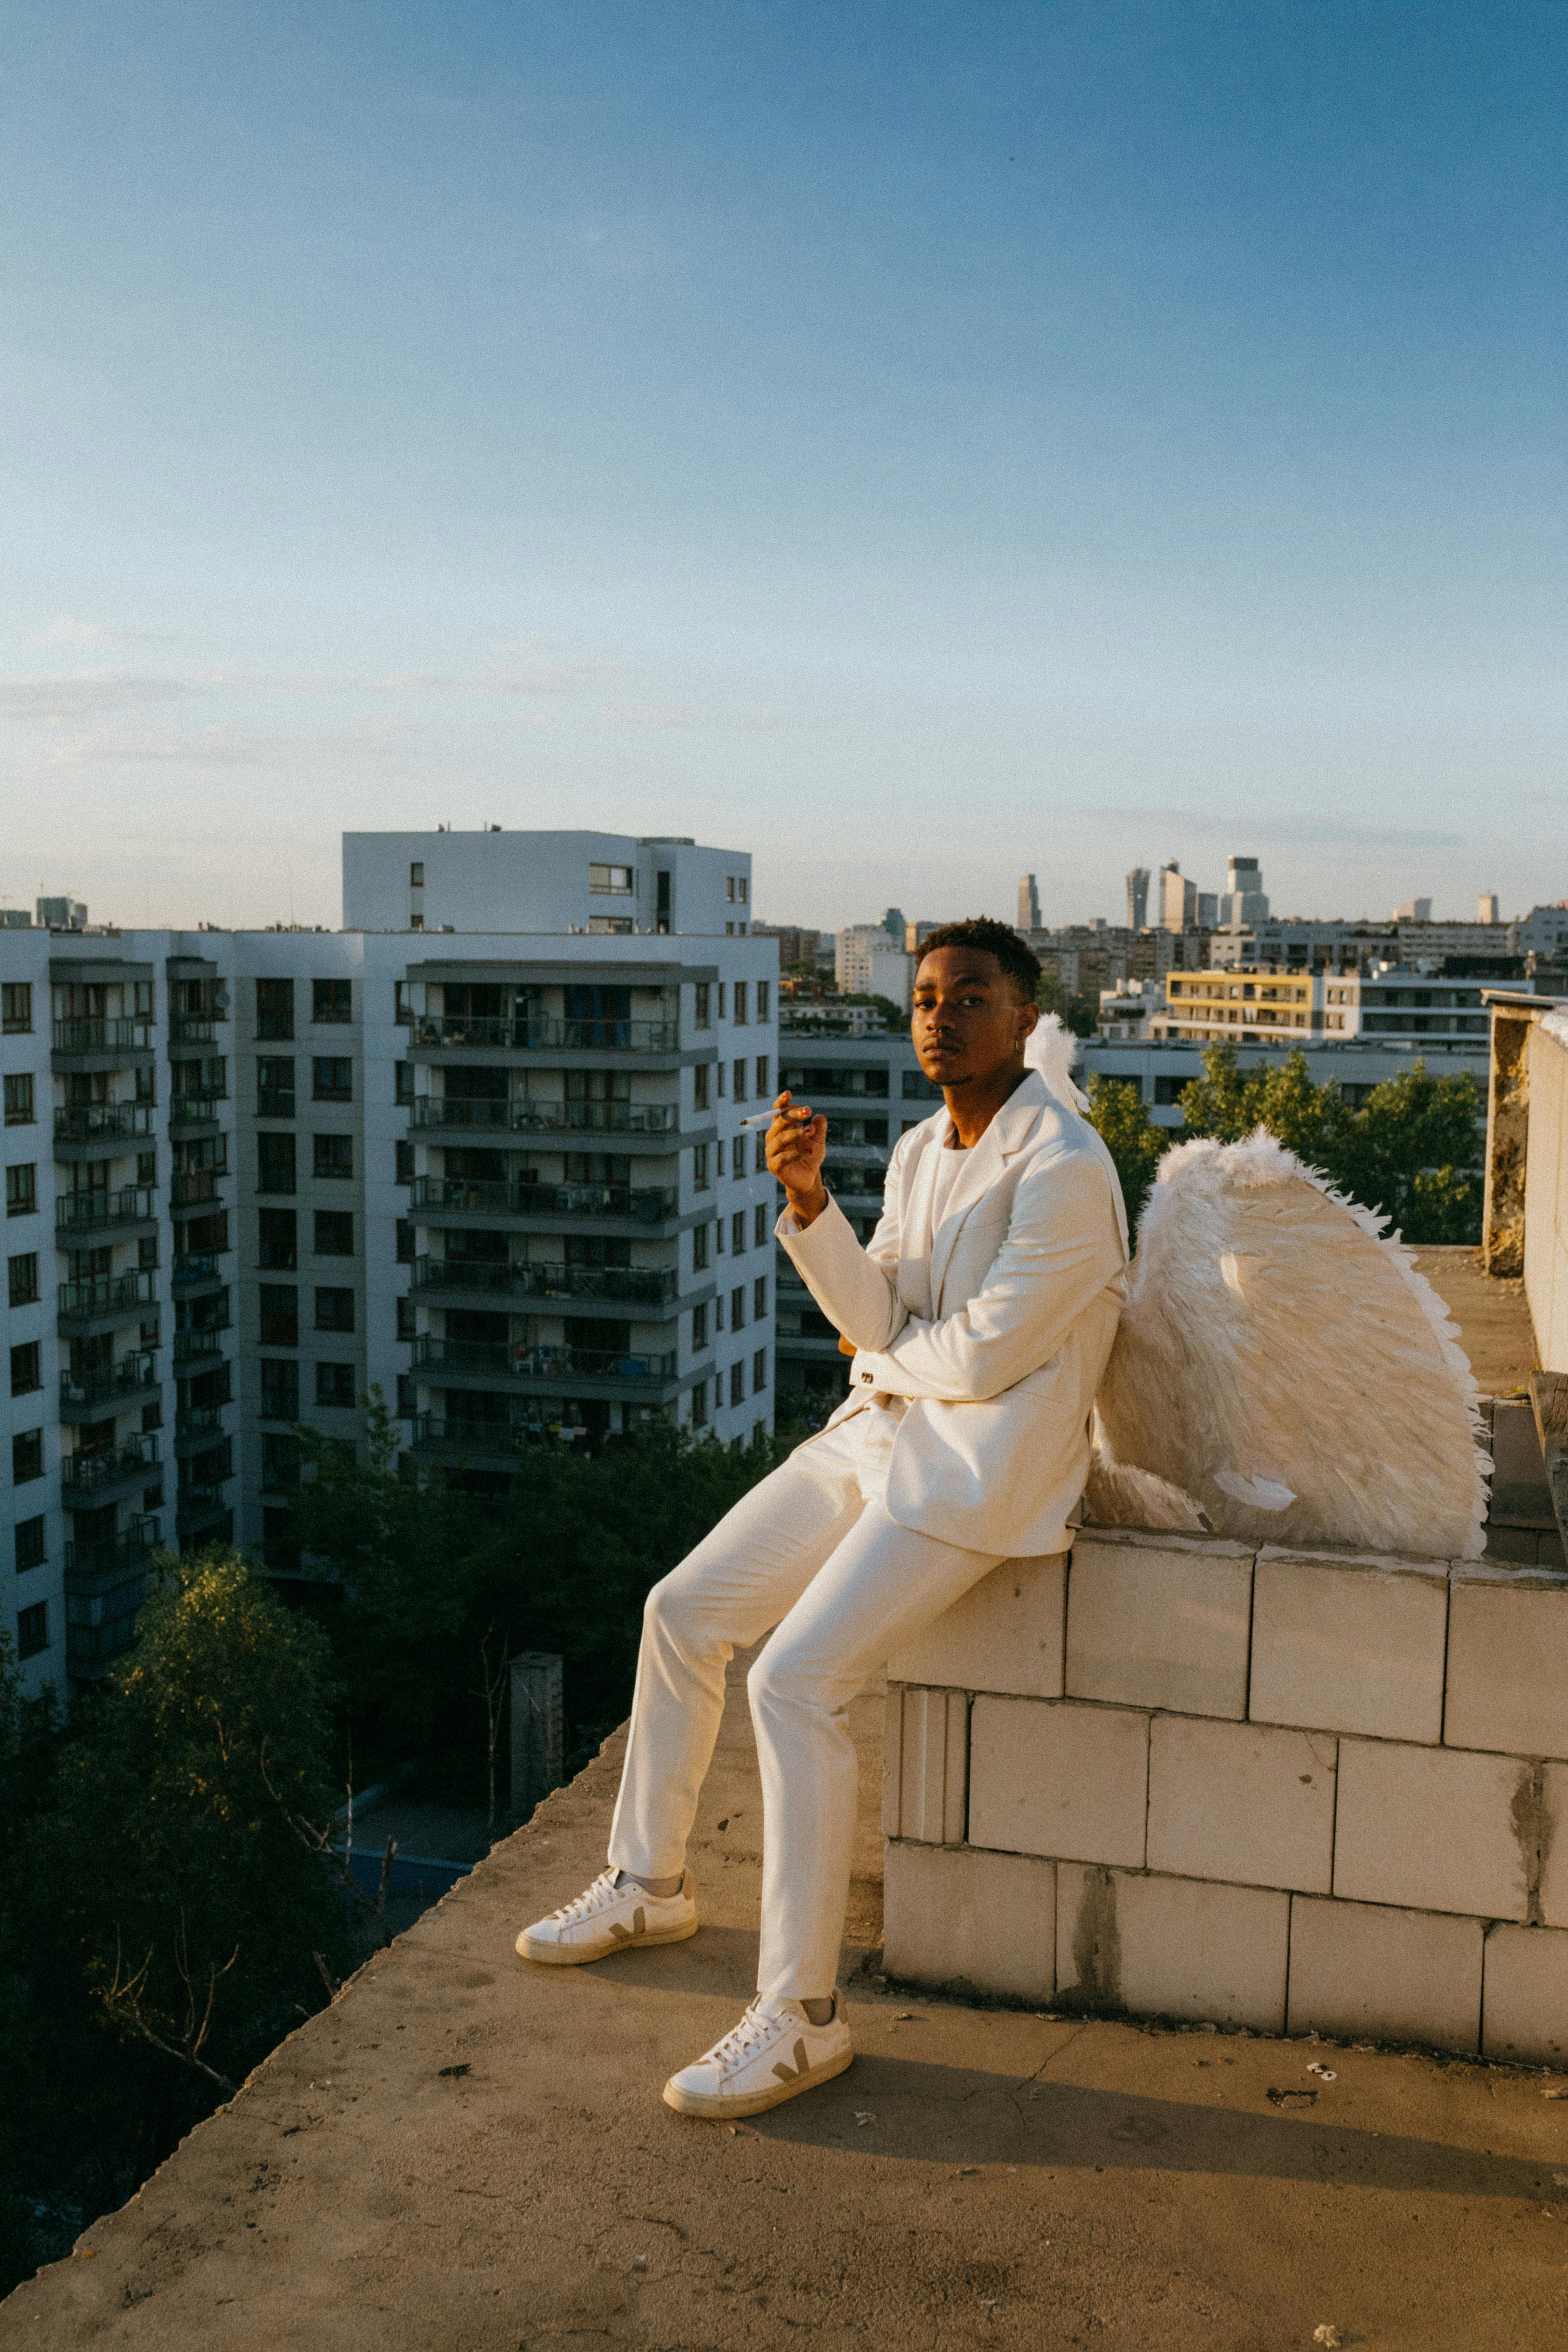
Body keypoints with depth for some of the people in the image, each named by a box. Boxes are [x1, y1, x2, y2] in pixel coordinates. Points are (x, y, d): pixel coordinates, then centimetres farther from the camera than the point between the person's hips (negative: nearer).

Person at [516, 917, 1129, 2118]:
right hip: (881, 1433, 9)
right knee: (684, 1609, 8)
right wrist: (808, 1196, -12)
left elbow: (985, 1355, -20)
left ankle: (802, 2015, -8)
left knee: (797, 1680, -22)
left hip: (981, 1470, -9)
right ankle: (650, 1886, 27)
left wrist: (887, 1355, 0)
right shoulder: (922, 1151, 10)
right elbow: (873, 1312, 2)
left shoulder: (1064, 1168, -18)